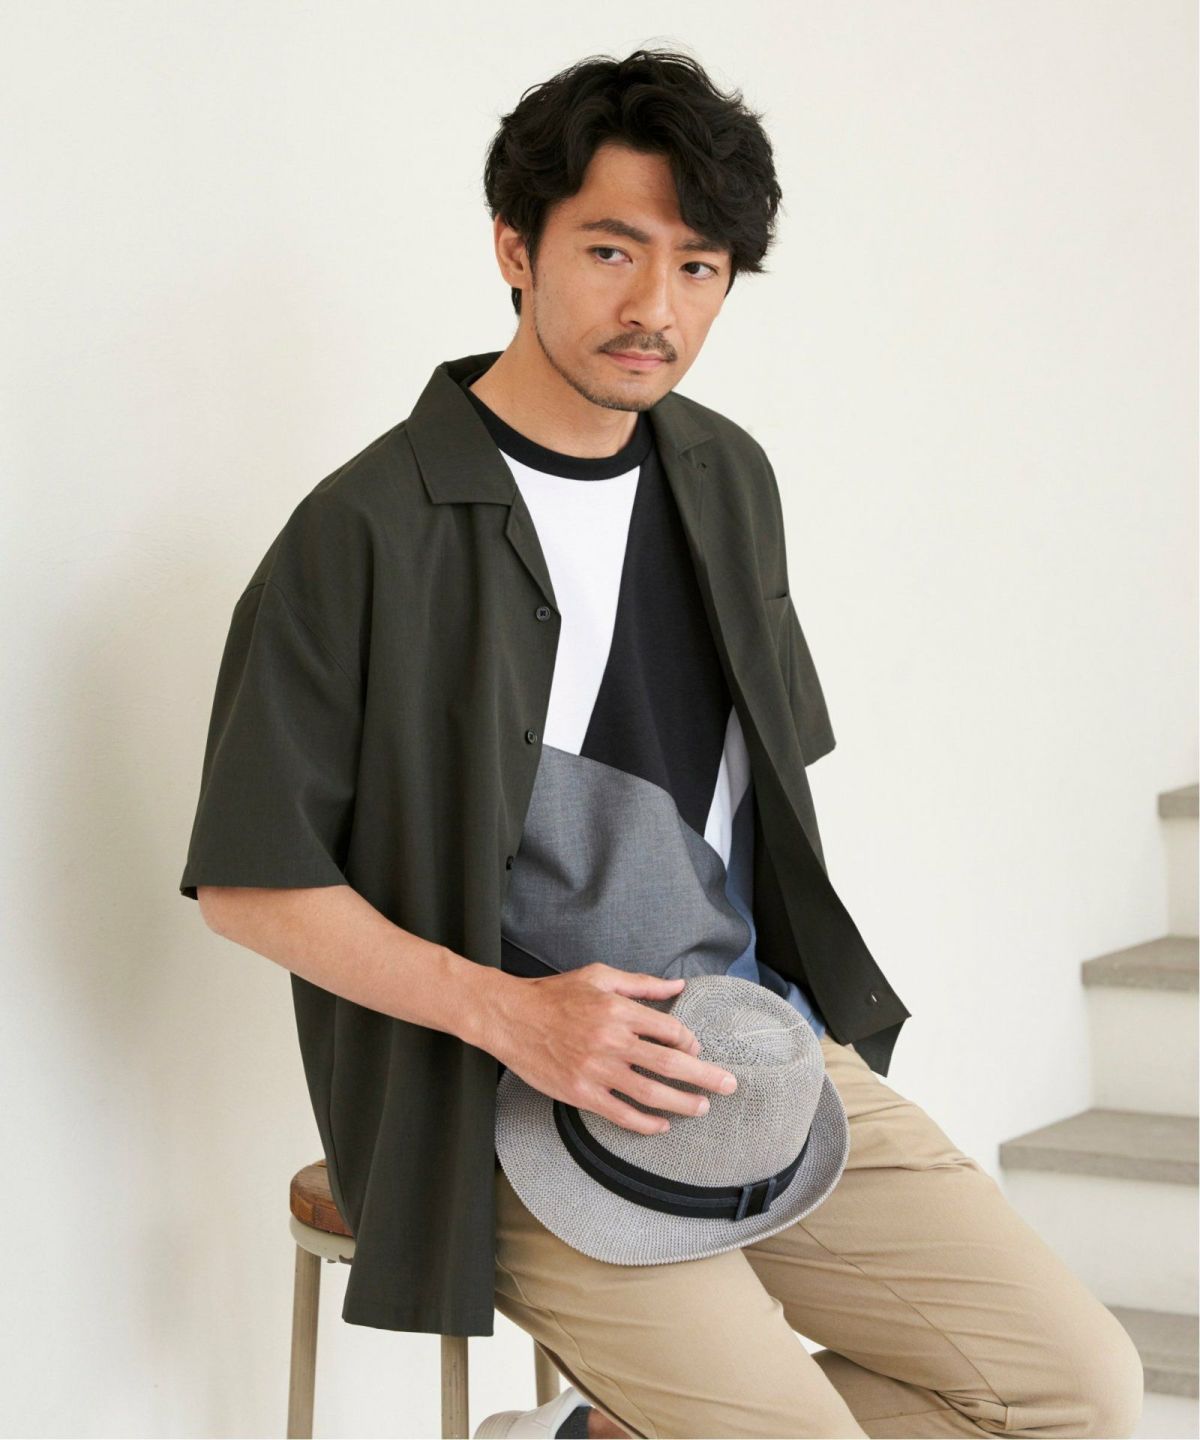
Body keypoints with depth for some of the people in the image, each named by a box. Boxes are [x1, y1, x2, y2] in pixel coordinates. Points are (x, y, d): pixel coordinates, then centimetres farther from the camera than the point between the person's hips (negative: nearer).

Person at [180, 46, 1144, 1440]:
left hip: (767, 1053, 7)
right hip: (524, 1107, -7)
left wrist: (801, 1023, 6)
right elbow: (250, 882, -8)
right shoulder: (370, 531, -11)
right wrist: (505, 1011, -20)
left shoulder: (726, 480, 11)